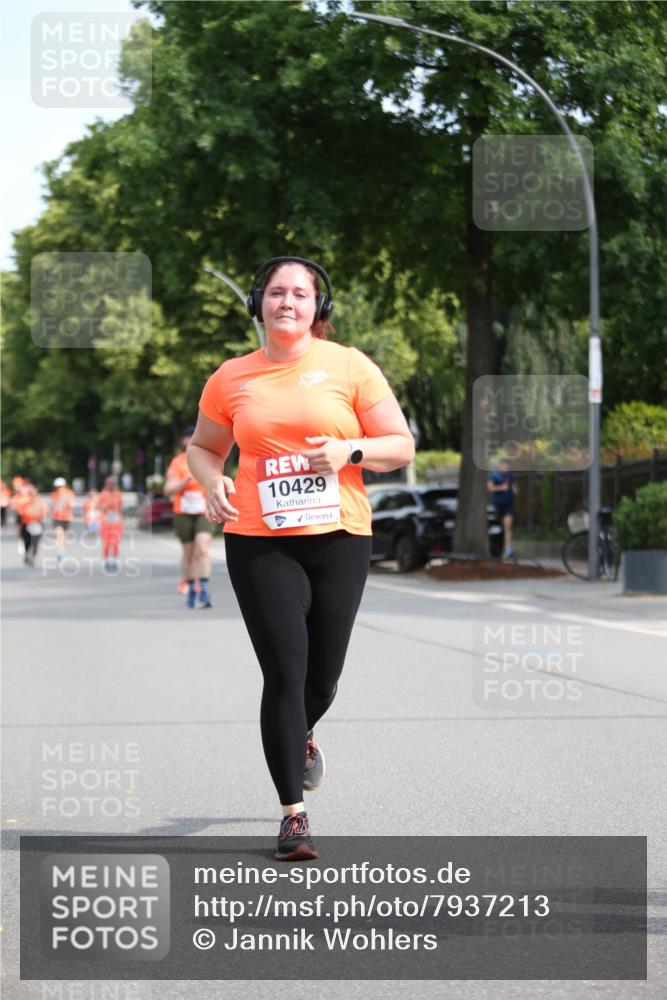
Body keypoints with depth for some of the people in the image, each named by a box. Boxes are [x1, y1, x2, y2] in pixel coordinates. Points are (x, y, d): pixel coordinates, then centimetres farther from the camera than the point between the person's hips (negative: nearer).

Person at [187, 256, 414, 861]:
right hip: (259, 542, 0)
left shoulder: (348, 366, 2)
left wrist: (349, 451, -15)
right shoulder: (232, 378, 7)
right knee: (284, 672, -10)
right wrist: (213, 483, -1)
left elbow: (402, 447, 4)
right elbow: (203, 447, 21)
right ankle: (293, 813, -3)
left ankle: (302, 737, 46)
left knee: (323, 675, 9)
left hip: (339, 538, 1)